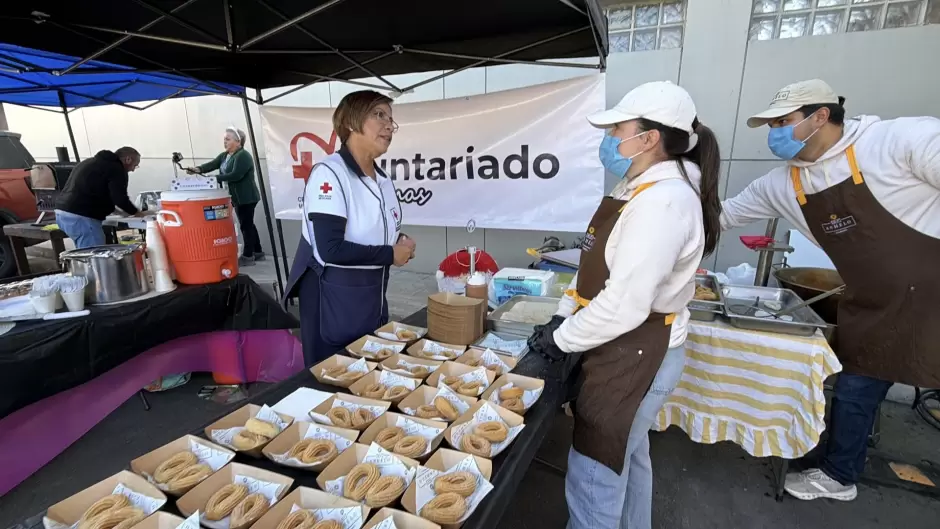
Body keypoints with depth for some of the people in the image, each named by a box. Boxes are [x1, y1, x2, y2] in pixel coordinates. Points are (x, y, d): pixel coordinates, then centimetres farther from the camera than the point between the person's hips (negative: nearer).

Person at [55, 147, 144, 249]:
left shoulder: (91, 162, 24)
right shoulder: (116, 168, -6)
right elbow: (120, 197, -16)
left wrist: (113, 209, 25)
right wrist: (136, 213, 1)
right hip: (81, 217, -10)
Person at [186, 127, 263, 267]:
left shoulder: (243, 156, -16)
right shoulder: (224, 156, 14)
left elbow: (235, 175, -25)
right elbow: (212, 164, 3)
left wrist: (215, 178, -24)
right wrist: (198, 169, -15)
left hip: (246, 197, -10)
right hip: (237, 197, 10)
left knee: (246, 225, -4)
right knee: (247, 225, 14)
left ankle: (248, 256, 2)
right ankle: (258, 252, 22)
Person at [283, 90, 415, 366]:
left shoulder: (382, 180, 8)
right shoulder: (329, 173, -17)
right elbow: (331, 250, -26)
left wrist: (401, 243, -5)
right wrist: (391, 254, -17)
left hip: (373, 296, 8)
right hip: (334, 298, -8)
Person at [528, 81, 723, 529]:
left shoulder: (662, 200, -23)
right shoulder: (642, 188, 10)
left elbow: (625, 305, -28)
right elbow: (597, 268, 12)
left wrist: (561, 341, -15)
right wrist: (563, 316, 3)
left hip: (635, 355, -10)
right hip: (628, 350, 10)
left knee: (593, 478, 4)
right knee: (626, 457, 27)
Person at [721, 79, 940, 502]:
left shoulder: (904, 141, -19)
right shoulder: (780, 185, -2)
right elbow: (721, 215, 9)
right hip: (873, 308, 6)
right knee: (854, 390, 17)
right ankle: (838, 476, 37)